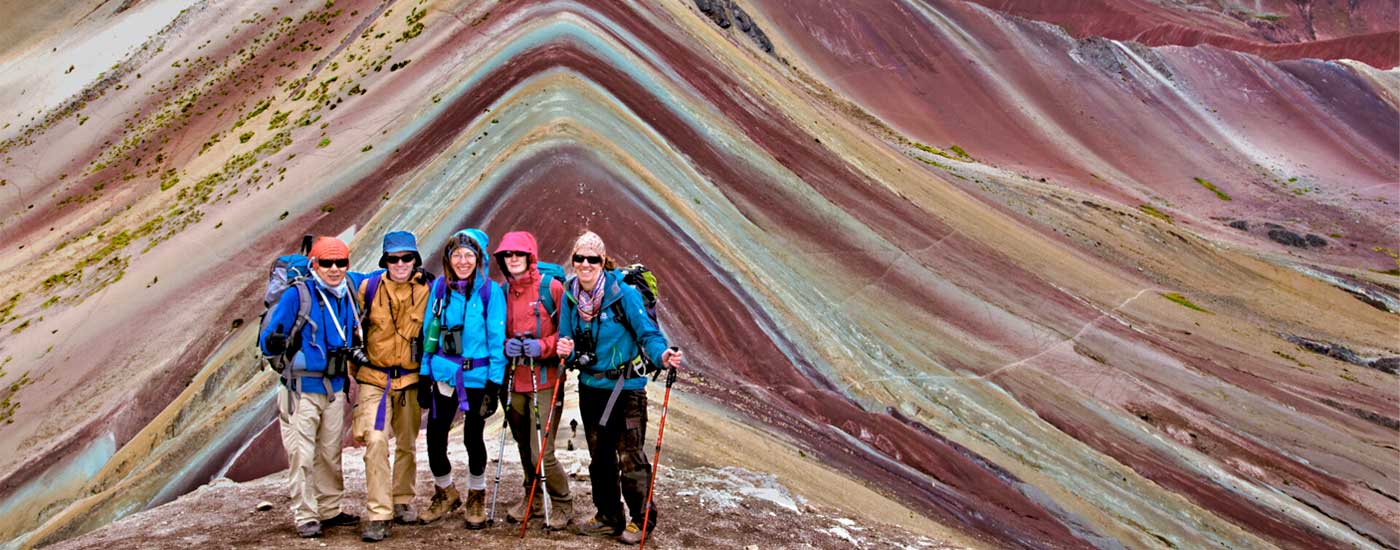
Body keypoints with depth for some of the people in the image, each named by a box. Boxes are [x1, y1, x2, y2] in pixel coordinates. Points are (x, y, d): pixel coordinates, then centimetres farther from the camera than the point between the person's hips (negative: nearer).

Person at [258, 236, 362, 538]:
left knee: (331, 453, 13)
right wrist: (274, 342, -33)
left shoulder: (349, 295, 6)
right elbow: (267, 340, -13)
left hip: (335, 387, 6)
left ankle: (330, 510, 24)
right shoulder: (297, 295, -11)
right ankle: (305, 516, 3)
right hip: (302, 388, -6)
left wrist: (356, 350, 11)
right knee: (302, 455, -5)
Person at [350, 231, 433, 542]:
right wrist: (355, 367, 10)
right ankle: (378, 515, -10)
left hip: (411, 379, 1)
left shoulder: (428, 289, -6)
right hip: (375, 378, -1)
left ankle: (402, 502, 31)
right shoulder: (368, 288, -6)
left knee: (407, 444, 13)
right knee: (376, 442, -13)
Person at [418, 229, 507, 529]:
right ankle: (445, 493, 27)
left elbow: (497, 339, -7)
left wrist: (494, 384, -10)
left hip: (477, 377, -3)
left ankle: (476, 496, 29)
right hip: (443, 375, 3)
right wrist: (425, 374, 5)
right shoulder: (439, 288, 2)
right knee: (435, 435, 3)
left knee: (473, 436, 8)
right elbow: (429, 332, 8)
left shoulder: (490, 291, -8)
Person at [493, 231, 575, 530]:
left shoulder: (551, 287, -5)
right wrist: (505, 346, -2)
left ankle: (562, 504, 13)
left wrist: (544, 346, -17)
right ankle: (533, 500, 34)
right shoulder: (502, 292, 9)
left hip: (545, 379, -5)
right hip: (514, 381, 5)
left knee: (542, 454, -9)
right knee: (524, 447, 14)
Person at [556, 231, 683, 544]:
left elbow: (648, 333, -15)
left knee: (630, 458, -2)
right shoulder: (570, 295, -1)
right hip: (591, 386, 6)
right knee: (599, 457, 17)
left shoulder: (623, 293, -16)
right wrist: (567, 350, -17)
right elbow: (567, 340, 7)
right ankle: (608, 517, 32)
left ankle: (641, 521, 14)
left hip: (626, 388, -6)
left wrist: (662, 355, -35)